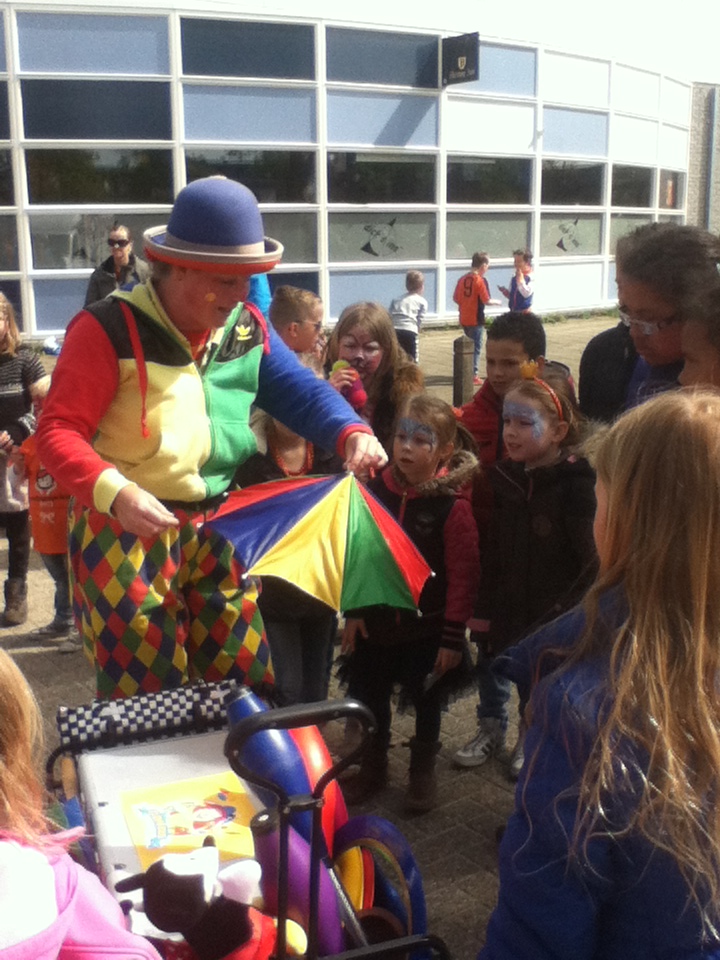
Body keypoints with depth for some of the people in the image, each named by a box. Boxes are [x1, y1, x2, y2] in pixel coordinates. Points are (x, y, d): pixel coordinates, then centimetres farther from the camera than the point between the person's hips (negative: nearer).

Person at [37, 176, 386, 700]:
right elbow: (58, 432, -17)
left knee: (245, 678, 15)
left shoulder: (246, 326, 4)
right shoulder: (109, 329, -15)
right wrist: (117, 494, -34)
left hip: (218, 528, 6)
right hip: (126, 532, -5)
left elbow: (301, 392, 8)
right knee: (144, 695, 4)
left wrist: (351, 432, -13)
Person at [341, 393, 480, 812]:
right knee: (369, 698, 17)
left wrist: (453, 635, -13)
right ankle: (372, 768, 39)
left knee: (427, 703, 14)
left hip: (428, 629, -4)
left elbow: (463, 575, -14)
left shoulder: (452, 505, -16)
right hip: (377, 623, 4)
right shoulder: (378, 490, -3)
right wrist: (354, 611, 2)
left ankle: (423, 773, 36)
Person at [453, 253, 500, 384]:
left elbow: (456, 298, 7)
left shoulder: (462, 279, 5)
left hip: (464, 318, 6)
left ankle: (470, 372, 25)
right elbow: (486, 300, -17)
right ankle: (474, 375, 3)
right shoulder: (480, 280, -14)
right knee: (476, 347, 2)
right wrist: (496, 301, 1)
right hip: (476, 319, -6)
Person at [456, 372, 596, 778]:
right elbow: (490, 548, 0)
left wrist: (569, 608, -18)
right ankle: (491, 728, 41)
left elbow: (590, 558, -17)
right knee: (491, 665, 17)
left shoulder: (576, 484, -18)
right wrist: (482, 605, 0)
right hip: (505, 603, 4)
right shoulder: (502, 477, -3)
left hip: (552, 610, -4)